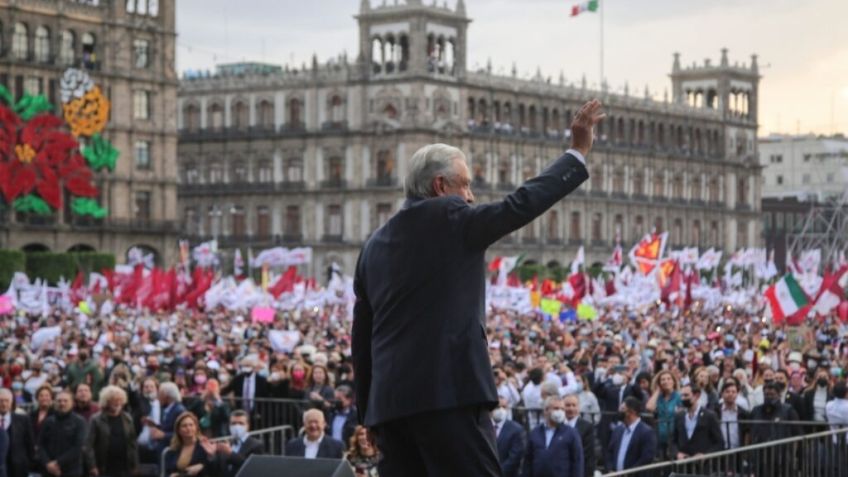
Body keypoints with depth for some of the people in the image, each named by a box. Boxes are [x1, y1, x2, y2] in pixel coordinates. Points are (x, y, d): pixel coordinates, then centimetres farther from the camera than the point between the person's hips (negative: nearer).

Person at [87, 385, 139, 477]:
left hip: (124, 467, 3)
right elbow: (89, 444, -8)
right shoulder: (96, 420, -4)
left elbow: (132, 443, 9)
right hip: (104, 468, -3)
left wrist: (134, 465, 5)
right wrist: (92, 466, -15)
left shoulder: (127, 419, 8)